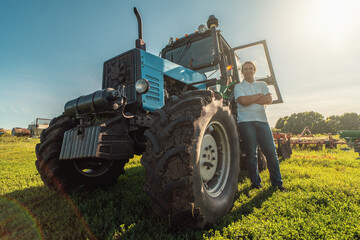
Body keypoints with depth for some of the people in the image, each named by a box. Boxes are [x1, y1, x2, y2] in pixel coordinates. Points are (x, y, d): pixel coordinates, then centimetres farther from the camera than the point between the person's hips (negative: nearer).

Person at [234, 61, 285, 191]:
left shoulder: (262, 84, 19)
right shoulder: (238, 87, 10)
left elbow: (269, 100, 2)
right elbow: (243, 101, -9)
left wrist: (250, 100, -4)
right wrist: (259, 95, 2)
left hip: (262, 121, 3)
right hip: (245, 122, -3)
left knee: (271, 151, 0)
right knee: (251, 153, -1)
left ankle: (277, 182, 14)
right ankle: (255, 182, 12)